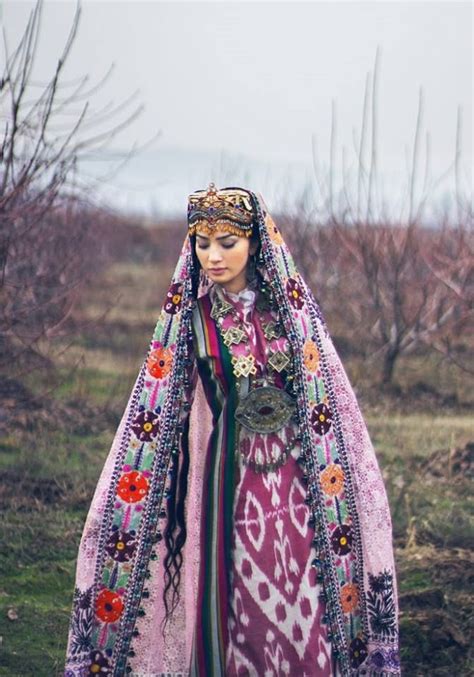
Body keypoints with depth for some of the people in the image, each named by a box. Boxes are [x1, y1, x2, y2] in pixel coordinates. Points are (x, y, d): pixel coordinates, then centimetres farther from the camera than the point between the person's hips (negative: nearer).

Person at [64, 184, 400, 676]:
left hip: (294, 475, 1)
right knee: (235, 607, 1)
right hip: (226, 476, -1)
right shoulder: (189, 314, 0)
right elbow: (157, 407, 1)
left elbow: (327, 399, 6)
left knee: (304, 614, 0)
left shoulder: (290, 307, 2)